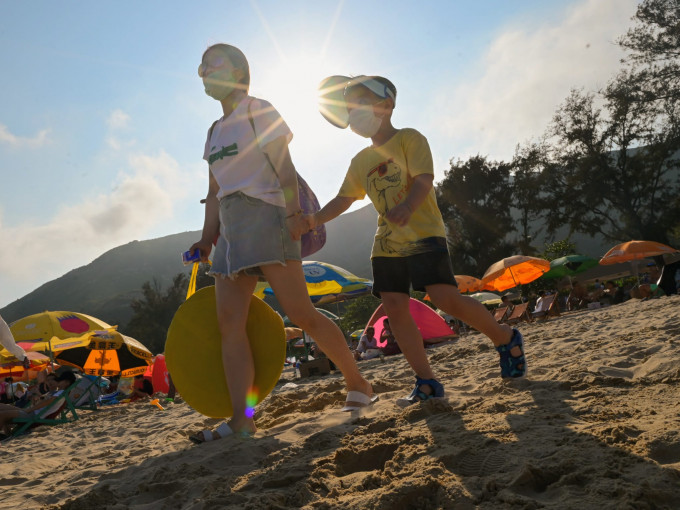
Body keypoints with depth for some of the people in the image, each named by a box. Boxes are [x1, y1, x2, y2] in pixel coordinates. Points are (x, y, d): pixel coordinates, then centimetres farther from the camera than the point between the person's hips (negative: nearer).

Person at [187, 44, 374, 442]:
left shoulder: (257, 111, 4)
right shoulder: (216, 132, 25)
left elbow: (283, 165, -8)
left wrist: (293, 213, -20)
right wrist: (207, 240, 15)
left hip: (264, 215, -8)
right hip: (232, 228, 8)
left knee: (301, 313, -11)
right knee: (230, 322, -6)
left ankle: (359, 384, 4)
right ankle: (242, 419, -7)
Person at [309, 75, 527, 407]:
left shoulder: (410, 139, -2)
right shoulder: (361, 161, 16)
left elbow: (424, 179, -16)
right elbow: (344, 199, 19)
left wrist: (407, 206, -36)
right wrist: (315, 219, 4)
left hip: (423, 234, -7)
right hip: (387, 244, 7)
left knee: (445, 298, -18)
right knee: (394, 308, -3)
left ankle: (506, 339, 7)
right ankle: (426, 383, 3)